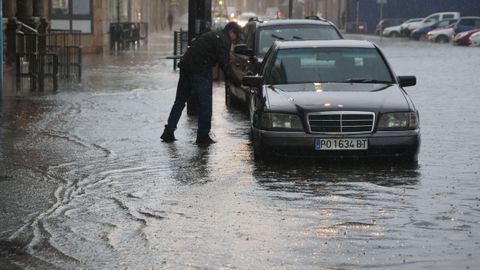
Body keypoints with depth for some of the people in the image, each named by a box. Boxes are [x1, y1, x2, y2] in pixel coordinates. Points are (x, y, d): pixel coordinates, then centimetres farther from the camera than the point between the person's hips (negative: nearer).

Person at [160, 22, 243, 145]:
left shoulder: (211, 35, 25)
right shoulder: (224, 41, -4)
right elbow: (224, 64, -13)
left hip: (185, 68, 9)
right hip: (200, 71, -9)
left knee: (179, 102, 13)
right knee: (205, 104, 0)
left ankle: (168, 132, 13)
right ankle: (203, 136, 3)